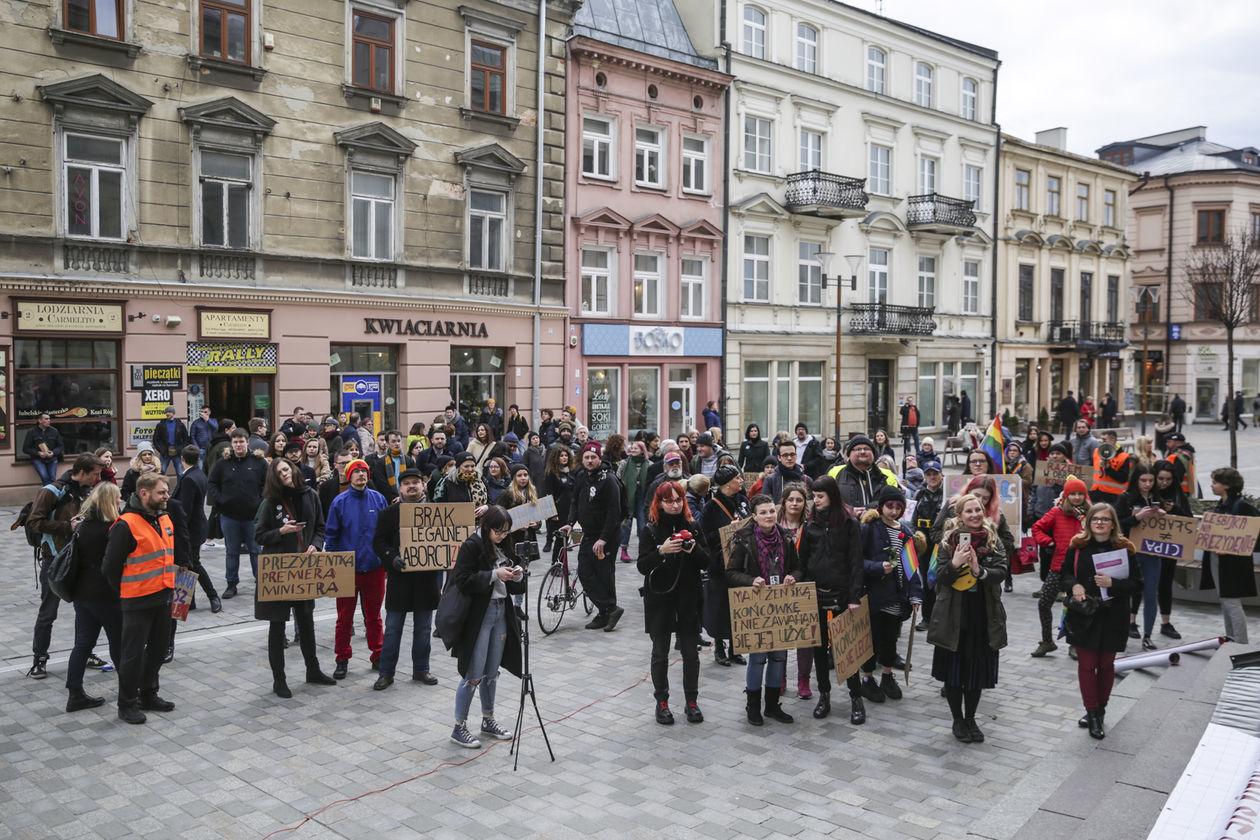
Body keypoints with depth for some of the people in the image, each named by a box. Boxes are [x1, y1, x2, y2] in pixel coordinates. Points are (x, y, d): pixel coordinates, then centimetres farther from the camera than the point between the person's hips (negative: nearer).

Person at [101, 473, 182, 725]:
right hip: (138, 601, -8)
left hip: (163, 597, 8)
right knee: (133, 653, 2)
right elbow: (110, 567, -12)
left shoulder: (165, 520, 9)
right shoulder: (126, 525, -16)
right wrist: (123, 595, -3)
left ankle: (148, 695, 31)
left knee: (157, 648, 17)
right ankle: (127, 704, 14)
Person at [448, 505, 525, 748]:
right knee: (474, 675, -3)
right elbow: (463, 581, -19)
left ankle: (488, 721, 29)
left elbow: (515, 588, 15)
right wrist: (494, 575, -22)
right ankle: (459, 728, 9)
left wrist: (517, 575, -7)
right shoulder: (472, 546, -11)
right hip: (478, 615, -7)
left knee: (491, 673, 16)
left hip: (501, 613, 7)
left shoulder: (505, 547, 10)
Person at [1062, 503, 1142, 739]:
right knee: (1086, 664, 2)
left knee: (1106, 665, 11)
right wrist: (1074, 585, -12)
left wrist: (1112, 583, -20)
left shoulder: (1124, 548, -4)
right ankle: (1092, 713, 13)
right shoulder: (1077, 546, -1)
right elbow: (1065, 572, 9)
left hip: (1112, 617, 0)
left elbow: (1136, 582, -3)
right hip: (1083, 615, 0)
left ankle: (1099, 710, 28)